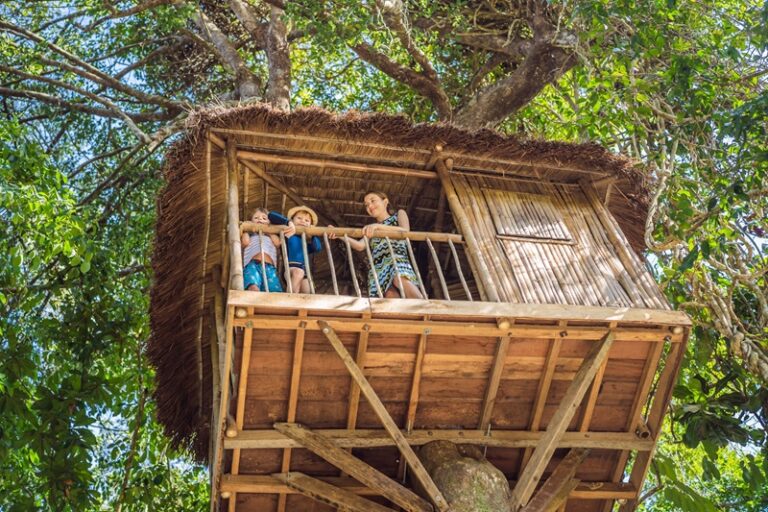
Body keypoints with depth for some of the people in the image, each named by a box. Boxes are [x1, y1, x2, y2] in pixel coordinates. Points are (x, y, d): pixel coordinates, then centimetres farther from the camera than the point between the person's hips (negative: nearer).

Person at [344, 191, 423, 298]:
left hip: (397, 259, -3)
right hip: (379, 267, 3)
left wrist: (379, 226, -13)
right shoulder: (371, 228, 33)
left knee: (400, 280, -40)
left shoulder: (399, 214, 25)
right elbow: (360, 246, 11)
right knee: (390, 294, -28)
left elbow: (405, 231, 0)